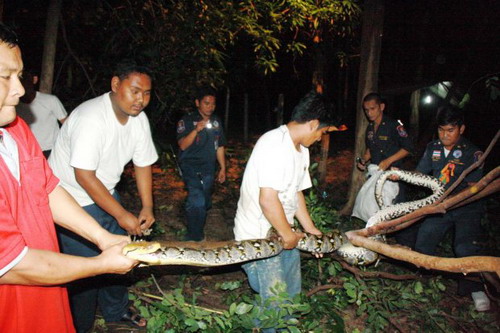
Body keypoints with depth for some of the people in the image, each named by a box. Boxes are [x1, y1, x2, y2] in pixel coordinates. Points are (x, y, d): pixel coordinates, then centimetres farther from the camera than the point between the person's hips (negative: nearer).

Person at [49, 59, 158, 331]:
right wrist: (121, 215, -23)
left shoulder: (139, 118, -3)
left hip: (106, 193, 8)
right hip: (73, 200, -7)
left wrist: (147, 208, -4)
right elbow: (84, 176, -28)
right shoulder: (91, 118, -27)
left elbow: (143, 164, 3)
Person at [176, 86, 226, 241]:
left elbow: (219, 146, 16)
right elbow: (183, 145, -14)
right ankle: (195, 238, -7)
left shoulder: (216, 121, 10)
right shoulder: (187, 121, -4)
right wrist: (196, 130, -26)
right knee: (197, 202, -19)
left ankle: (194, 234, 29)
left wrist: (223, 168, 13)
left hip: (208, 168, 5)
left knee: (205, 203, 10)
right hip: (191, 166, -5)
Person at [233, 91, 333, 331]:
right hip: (258, 236, -10)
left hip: (283, 233, 10)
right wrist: (288, 235, -16)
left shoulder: (301, 150, 9)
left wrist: (310, 230, 16)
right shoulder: (275, 144, -24)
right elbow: (267, 199, -28)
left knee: (292, 294, 20)